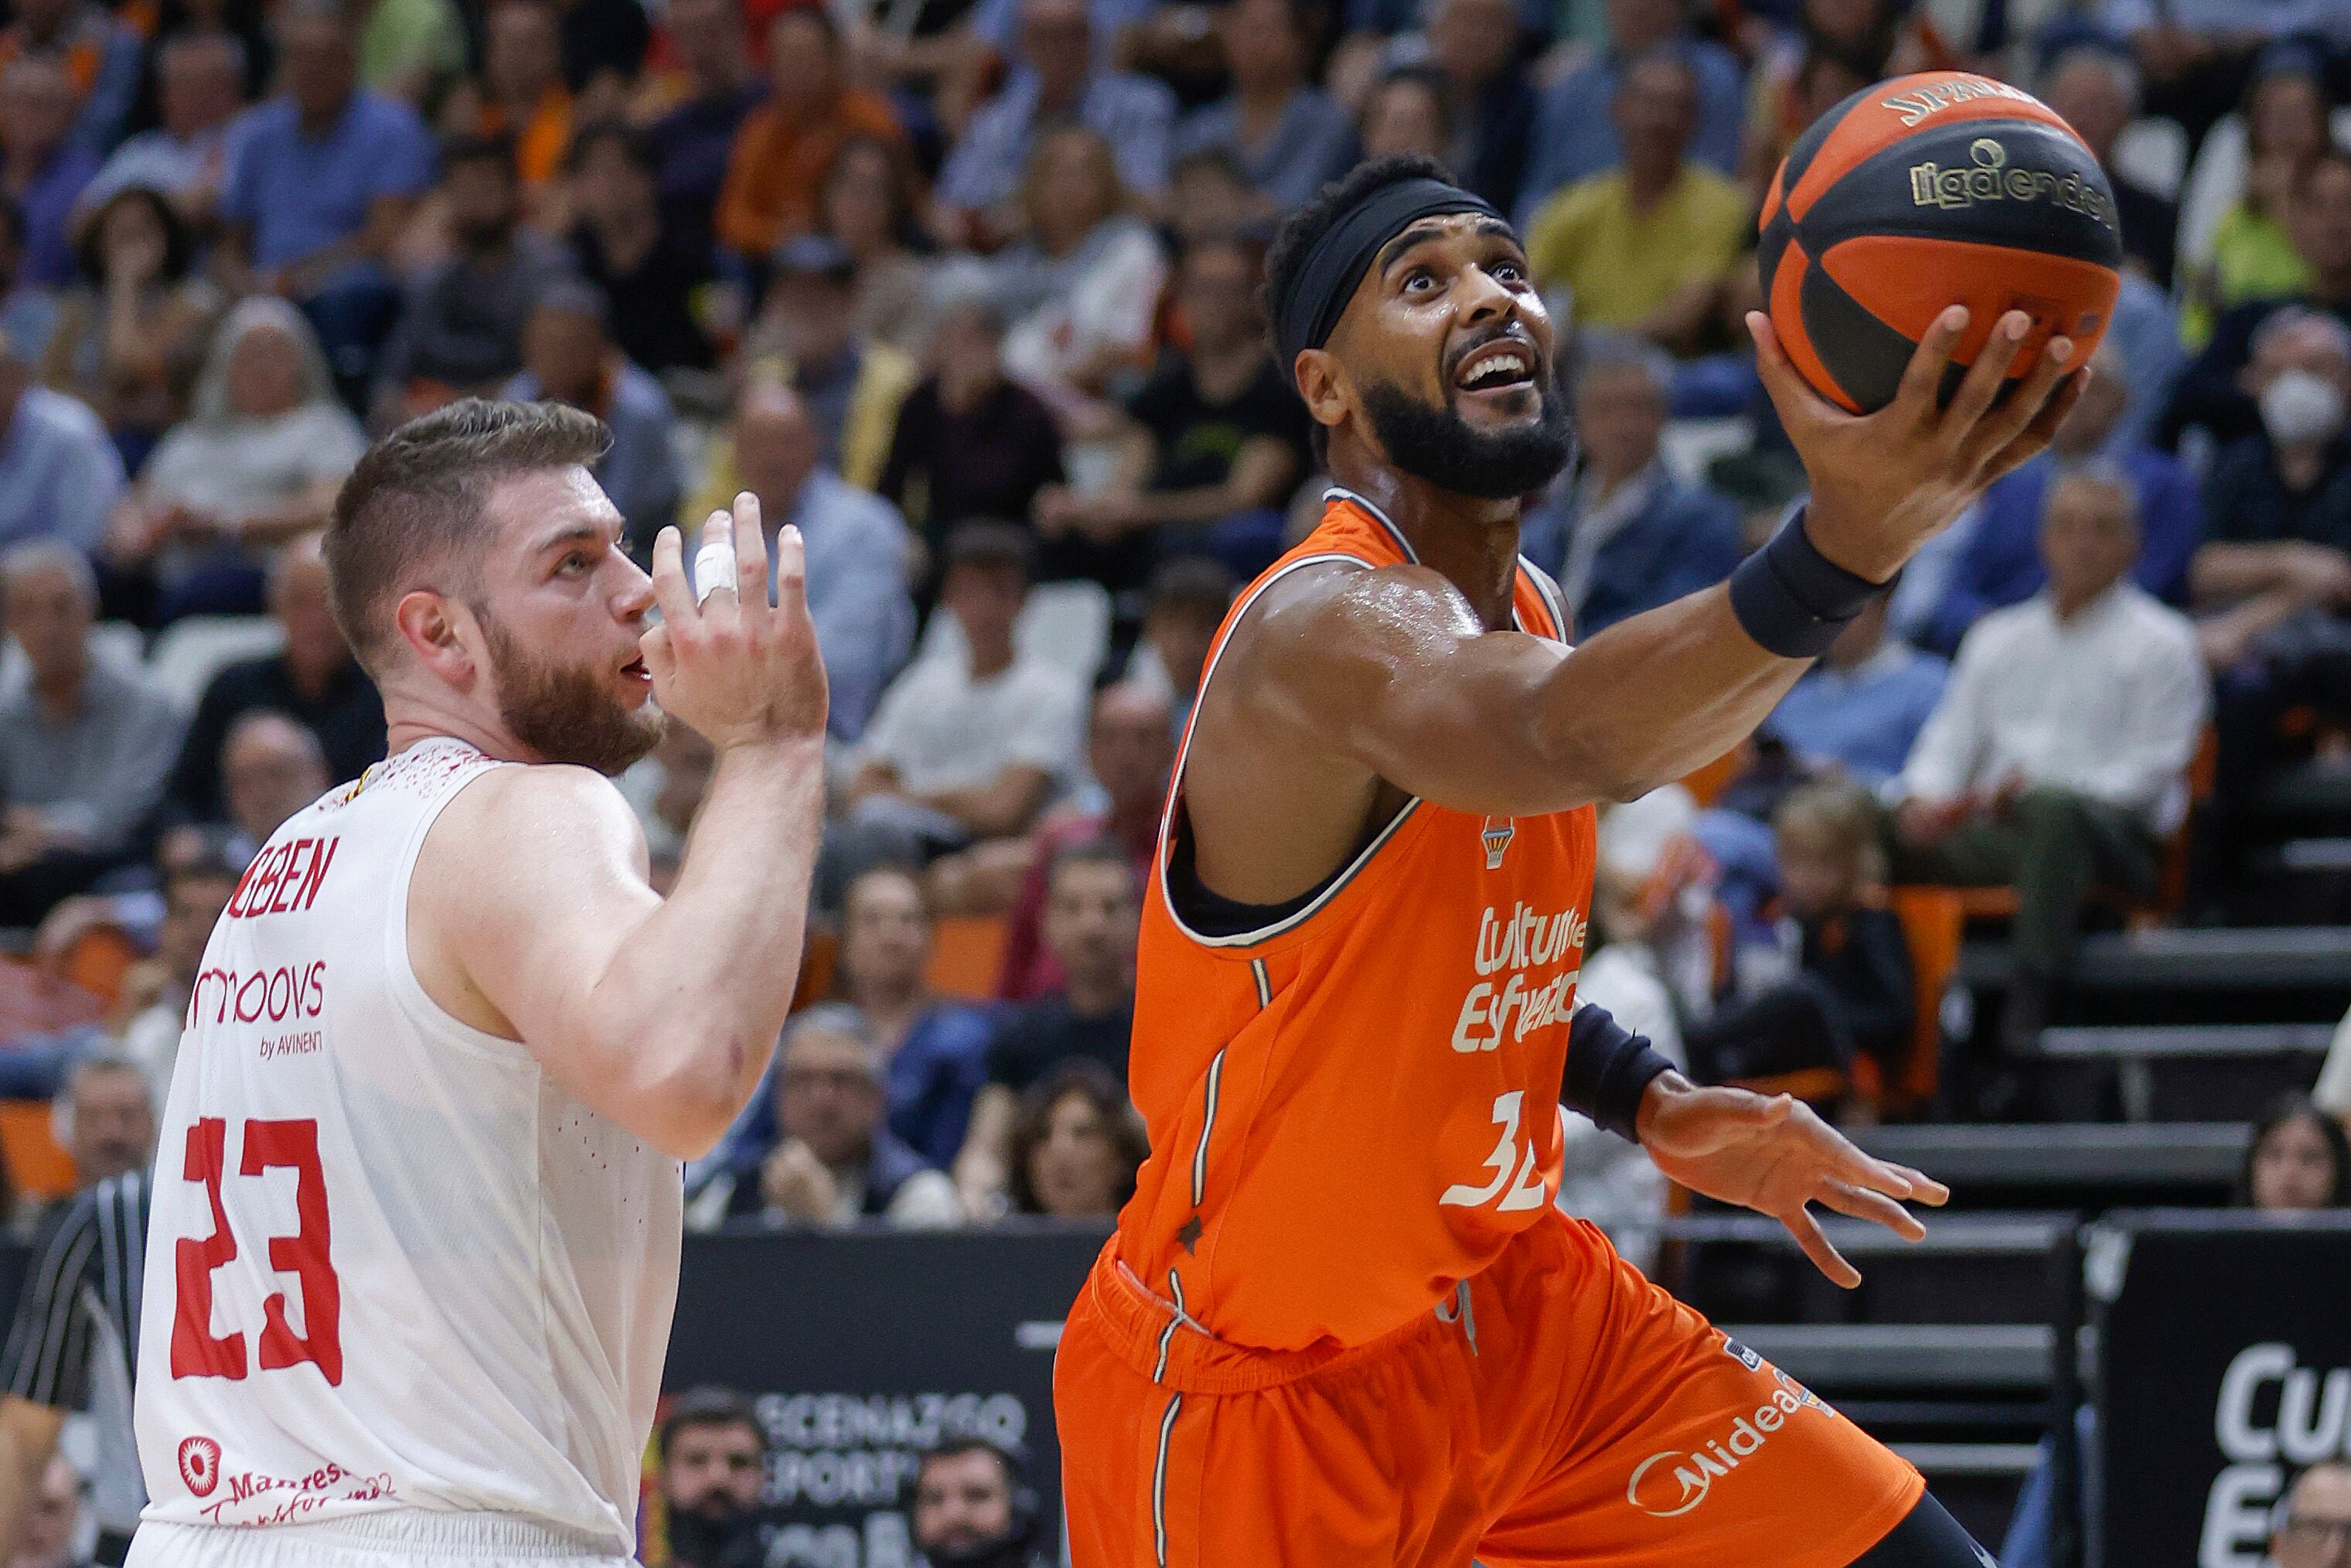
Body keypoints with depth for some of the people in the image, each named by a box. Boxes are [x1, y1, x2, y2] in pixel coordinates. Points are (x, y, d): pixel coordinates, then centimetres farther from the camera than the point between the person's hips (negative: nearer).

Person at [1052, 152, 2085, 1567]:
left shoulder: (1523, 605, 5)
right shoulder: (1325, 625, -25)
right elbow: (1569, 737, -48)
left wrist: (1655, 1107, 6)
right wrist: (1841, 548, -63)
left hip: (1514, 1304, 8)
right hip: (1265, 1385, -8)